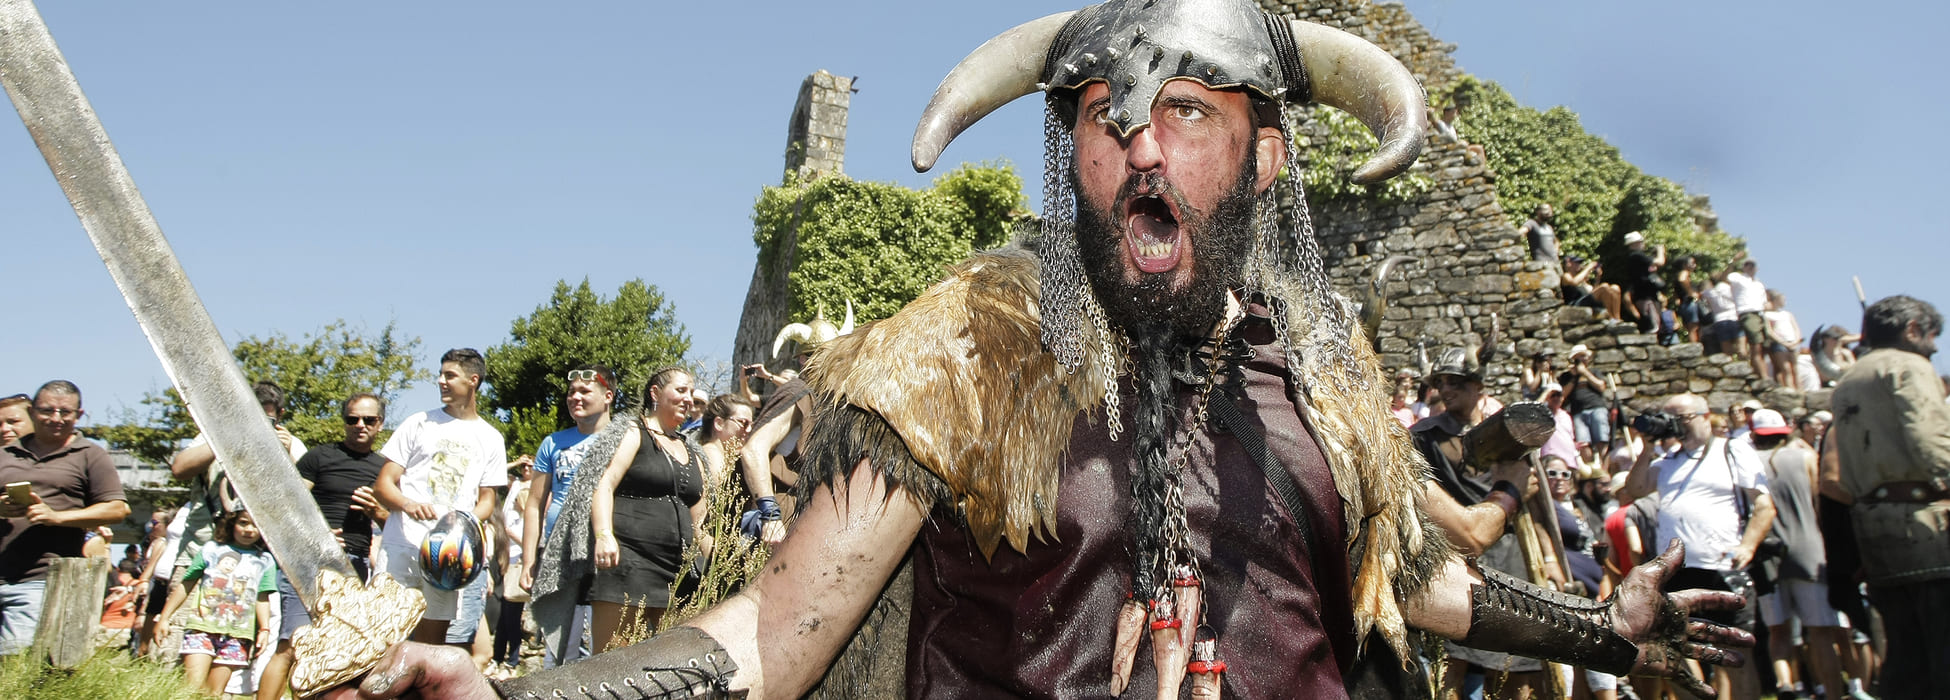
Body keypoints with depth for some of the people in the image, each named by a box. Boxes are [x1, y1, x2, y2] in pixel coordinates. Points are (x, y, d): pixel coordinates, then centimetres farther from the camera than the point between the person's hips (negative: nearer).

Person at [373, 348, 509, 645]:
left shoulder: (490, 439, 13)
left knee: (433, 637, 4)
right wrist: (407, 504, -17)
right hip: (401, 545, -1)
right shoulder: (419, 424, 10)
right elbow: (382, 484, 6)